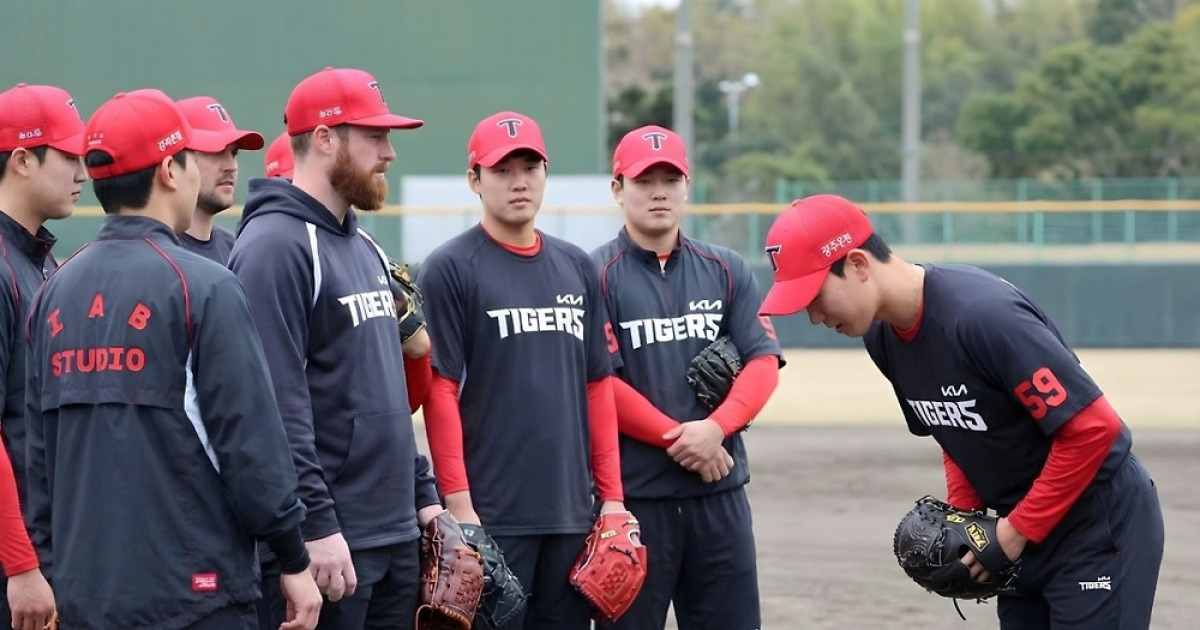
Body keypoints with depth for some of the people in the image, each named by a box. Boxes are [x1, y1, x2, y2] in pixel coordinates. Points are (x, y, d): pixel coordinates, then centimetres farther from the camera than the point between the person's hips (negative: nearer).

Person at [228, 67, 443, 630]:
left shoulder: (364, 247, 18)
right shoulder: (277, 246, -12)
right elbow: (278, 407, -19)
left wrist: (423, 493, 18)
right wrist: (316, 525, -22)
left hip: (399, 536, 9)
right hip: (329, 541, -9)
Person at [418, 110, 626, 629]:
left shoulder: (578, 268, 14)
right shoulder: (450, 269, -3)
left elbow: (598, 386, 15)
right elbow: (440, 391, -8)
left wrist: (611, 494, 9)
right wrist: (458, 504, -14)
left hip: (572, 510, 6)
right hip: (490, 515, -6)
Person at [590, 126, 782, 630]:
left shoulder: (727, 271, 11)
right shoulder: (596, 276, -2)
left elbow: (763, 362, 3)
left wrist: (715, 427, -14)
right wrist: (677, 440, -14)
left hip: (721, 493, 4)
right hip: (633, 493, -4)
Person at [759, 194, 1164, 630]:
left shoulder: (982, 315, -27)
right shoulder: (881, 337, 0)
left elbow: (1094, 427, -26)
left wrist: (1016, 530, -18)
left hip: (1101, 525, -8)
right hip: (1025, 528, 8)